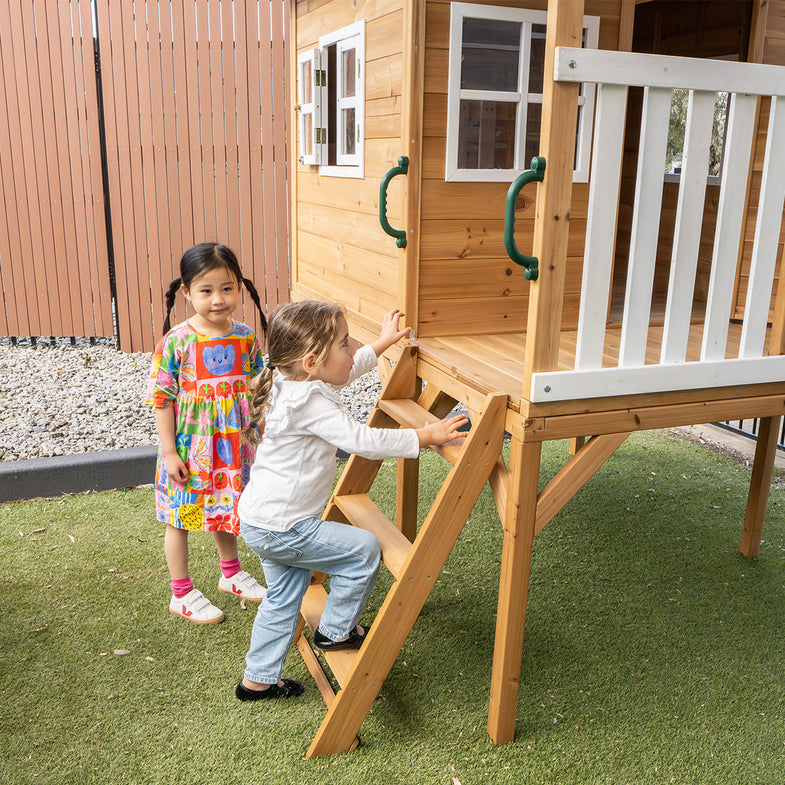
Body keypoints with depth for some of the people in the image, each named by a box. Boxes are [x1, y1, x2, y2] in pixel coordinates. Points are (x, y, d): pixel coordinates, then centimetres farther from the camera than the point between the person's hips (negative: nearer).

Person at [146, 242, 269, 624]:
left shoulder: (246, 338, -5)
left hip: (233, 448, 4)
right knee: (181, 518, 10)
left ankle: (231, 573, 43)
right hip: (190, 450, -4)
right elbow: (162, 399, -12)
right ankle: (181, 594, 28)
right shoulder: (176, 342, -16)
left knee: (224, 511, 22)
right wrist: (169, 452, -12)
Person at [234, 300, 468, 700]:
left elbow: (349, 369, 21)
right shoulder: (312, 404, -27)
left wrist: (383, 342, 28)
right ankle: (335, 631, 19)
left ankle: (258, 679, 34)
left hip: (259, 522, 10)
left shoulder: (291, 383, 4)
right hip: (282, 530, -10)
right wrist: (425, 436, -23)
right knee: (364, 549, 0)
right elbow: (364, 441, -30)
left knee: (283, 598, 22)